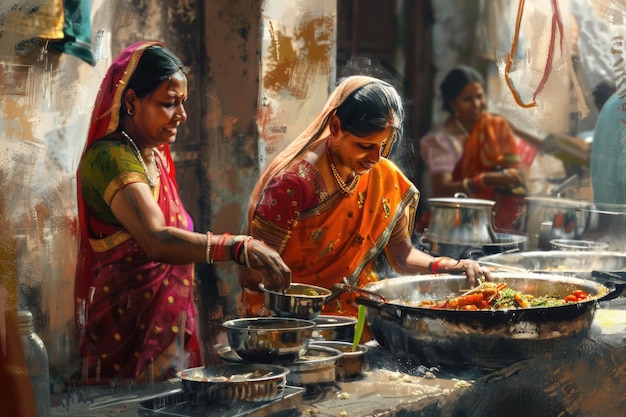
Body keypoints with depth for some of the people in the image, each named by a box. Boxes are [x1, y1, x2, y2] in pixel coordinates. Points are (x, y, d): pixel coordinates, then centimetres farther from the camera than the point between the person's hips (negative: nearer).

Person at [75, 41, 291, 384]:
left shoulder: (156, 157, 13)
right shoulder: (110, 159, -17)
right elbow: (156, 241, -32)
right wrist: (240, 249, -40)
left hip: (170, 328, 9)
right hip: (129, 332, -9)